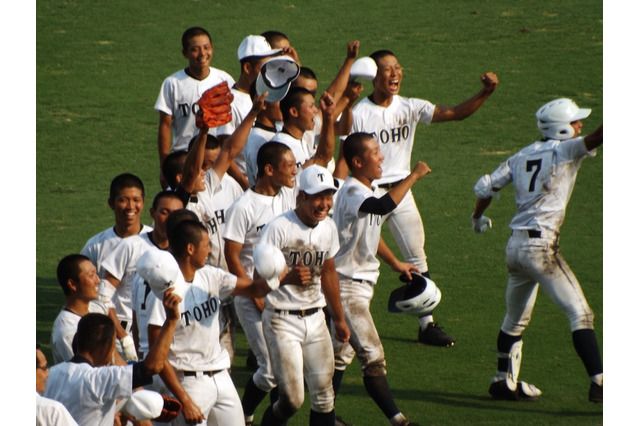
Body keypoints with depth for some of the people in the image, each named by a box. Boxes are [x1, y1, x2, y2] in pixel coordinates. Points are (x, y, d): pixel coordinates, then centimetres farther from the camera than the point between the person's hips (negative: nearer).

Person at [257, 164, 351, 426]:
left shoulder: (328, 228, 6)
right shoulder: (279, 228, -16)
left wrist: (339, 318, 27)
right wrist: (288, 277, -39)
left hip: (315, 319, 6)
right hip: (282, 321, -6)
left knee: (323, 396, 3)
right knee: (292, 399, -8)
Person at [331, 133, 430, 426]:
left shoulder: (372, 190, 9)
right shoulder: (352, 192, -22)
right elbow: (384, 206, -43)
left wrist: (395, 263, 31)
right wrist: (413, 176, -33)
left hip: (362, 283, 10)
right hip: (346, 284, -10)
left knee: (342, 353, 17)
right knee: (372, 356, -9)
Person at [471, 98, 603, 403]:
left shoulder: (521, 156, 15)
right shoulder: (564, 151, -3)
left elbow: (485, 185, 17)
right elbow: (593, 140, -22)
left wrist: (478, 218, 33)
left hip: (515, 246, 7)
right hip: (541, 245, -7)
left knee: (515, 318, 22)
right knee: (579, 312, -8)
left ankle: (504, 381, 30)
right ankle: (598, 382, -17)